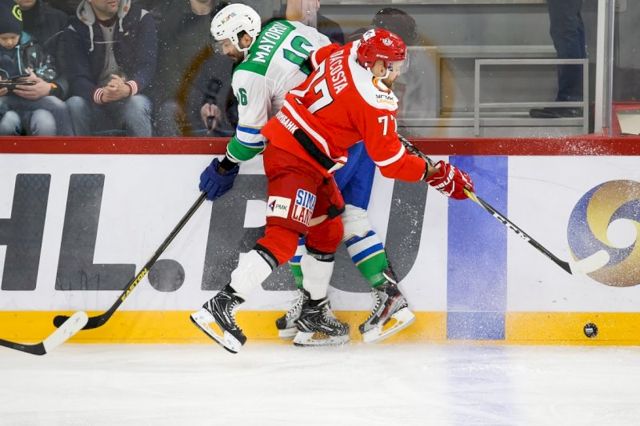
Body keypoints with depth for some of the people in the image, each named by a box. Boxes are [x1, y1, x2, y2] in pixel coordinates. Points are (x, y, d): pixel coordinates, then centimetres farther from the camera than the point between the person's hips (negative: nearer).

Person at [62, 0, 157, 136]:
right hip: (96, 105, 1)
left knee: (136, 105, -34)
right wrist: (100, 94, -34)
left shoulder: (141, 19, 1)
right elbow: (78, 79, -10)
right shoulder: (75, 31, 1)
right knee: (73, 104, -31)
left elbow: (146, 67, -11)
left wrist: (128, 89, -35)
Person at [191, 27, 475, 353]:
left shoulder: (343, 54, 3)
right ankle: (220, 307, -23)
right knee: (283, 239, -16)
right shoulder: (375, 103, -20)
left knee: (328, 228, 18)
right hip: (295, 161, -10)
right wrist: (436, 174, -5)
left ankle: (314, 315, 24)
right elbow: (391, 163, -15)